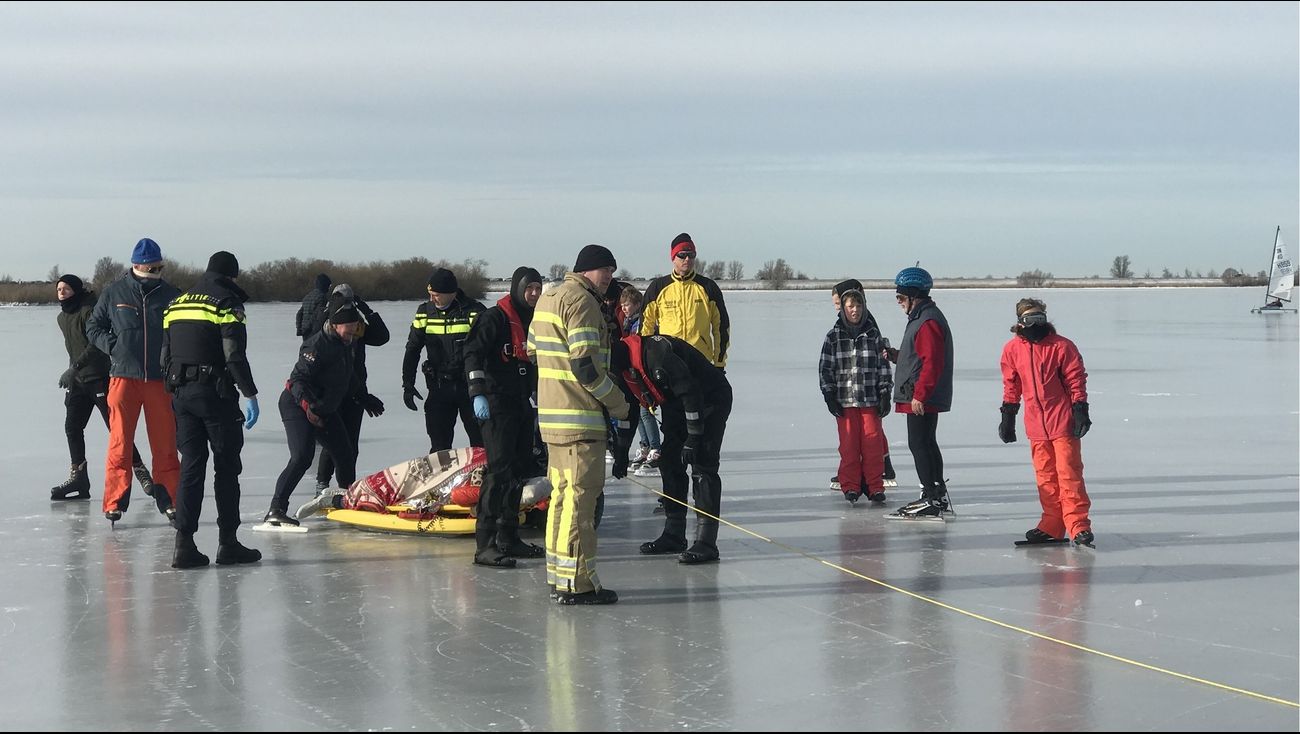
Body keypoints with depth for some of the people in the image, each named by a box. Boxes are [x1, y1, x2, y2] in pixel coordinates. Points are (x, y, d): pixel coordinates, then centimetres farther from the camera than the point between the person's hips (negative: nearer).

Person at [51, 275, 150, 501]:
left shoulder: (88, 311, -14)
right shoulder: (61, 318, 12)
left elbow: (96, 344, -23)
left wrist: (75, 367, -28)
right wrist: (72, 372, 20)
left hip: (99, 378, -8)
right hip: (77, 380, 8)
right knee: (72, 427, 1)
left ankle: (140, 471, 5)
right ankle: (78, 478, 6)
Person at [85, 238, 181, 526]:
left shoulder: (171, 295, 5)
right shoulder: (114, 292, 2)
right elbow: (93, 326, 12)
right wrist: (112, 345, -3)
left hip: (160, 380, 1)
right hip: (123, 376, -1)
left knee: (165, 443, 5)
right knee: (120, 441, -2)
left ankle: (170, 500, 14)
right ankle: (114, 503, 3)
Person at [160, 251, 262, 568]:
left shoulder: (177, 303, 15)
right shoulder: (226, 303, -6)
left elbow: (165, 356, 15)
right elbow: (234, 355, -16)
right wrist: (250, 395, -13)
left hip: (181, 395, 6)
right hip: (215, 395, -6)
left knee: (191, 465, 7)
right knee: (226, 467, 3)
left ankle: (184, 543, 0)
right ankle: (227, 542, 5)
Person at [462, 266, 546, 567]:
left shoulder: (533, 322, 17)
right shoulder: (495, 318, -9)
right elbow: (473, 353, -17)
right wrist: (478, 393, -26)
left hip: (523, 405, 9)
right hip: (497, 404, -9)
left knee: (521, 469, 11)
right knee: (500, 469, -14)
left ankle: (508, 537, 21)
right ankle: (485, 545, -15)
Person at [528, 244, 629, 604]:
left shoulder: (548, 299, 17)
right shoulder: (582, 301, -14)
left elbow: (533, 350, 21)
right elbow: (585, 364, -20)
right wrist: (618, 403, -9)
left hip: (551, 413, 10)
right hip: (580, 417, -10)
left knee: (563, 493, 16)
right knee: (580, 495, -7)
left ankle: (558, 575, 23)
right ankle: (576, 582, -7)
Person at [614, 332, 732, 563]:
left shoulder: (656, 353, -32)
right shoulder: (625, 365, 0)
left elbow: (690, 392, -30)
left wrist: (694, 437, -28)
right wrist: (622, 452, 16)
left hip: (712, 399, -10)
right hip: (676, 404, 10)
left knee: (702, 466, -15)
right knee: (669, 463, 7)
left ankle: (706, 543, -16)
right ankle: (674, 535, 16)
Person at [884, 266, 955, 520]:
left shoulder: (928, 322, -17)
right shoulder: (922, 318, 18)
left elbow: (932, 362, -24)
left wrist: (919, 394, -25)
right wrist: (895, 355, 11)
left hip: (921, 400, -11)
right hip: (924, 397, 11)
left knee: (919, 444, -9)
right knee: (926, 443, 15)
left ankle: (932, 499, -7)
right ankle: (938, 497, 21)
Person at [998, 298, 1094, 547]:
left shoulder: (1062, 346, -5)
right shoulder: (1012, 350, 6)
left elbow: (1076, 381, -3)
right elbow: (1011, 387, 15)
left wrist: (1081, 412, -9)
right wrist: (1007, 417, 16)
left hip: (1063, 422, -4)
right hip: (1036, 425, 4)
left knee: (1069, 474, -8)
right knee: (1045, 477, 9)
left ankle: (1079, 526, -7)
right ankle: (1052, 526, 18)